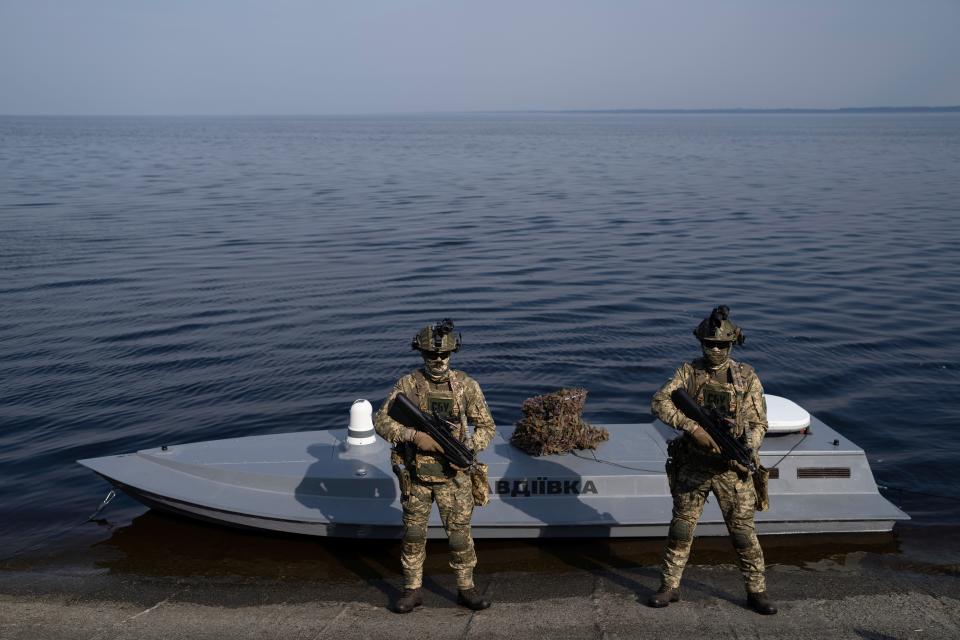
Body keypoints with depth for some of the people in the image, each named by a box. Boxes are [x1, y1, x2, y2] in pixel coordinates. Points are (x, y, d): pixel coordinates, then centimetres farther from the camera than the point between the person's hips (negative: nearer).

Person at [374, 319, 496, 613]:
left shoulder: (466, 385, -4)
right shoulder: (407, 384, -5)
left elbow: (487, 426, 2)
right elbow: (381, 421, -8)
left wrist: (467, 447, -18)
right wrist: (415, 436, -23)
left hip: (453, 475, 0)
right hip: (415, 474, 1)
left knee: (459, 534, 4)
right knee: (413, 534, 11)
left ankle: (466, 589, 22)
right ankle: (412, 590, 26)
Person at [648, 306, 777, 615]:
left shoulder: (747, 377, -2)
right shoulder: (689, 372, -2)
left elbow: (758, 423, -1)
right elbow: (660, 402, -14)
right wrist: (694, 429, -26)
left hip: (731, 468, -1)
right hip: (692, 467, 1)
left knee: (744, 533, 3)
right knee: (680, 529, 8)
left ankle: (757, 591, 18)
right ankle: (669, 587, 21)